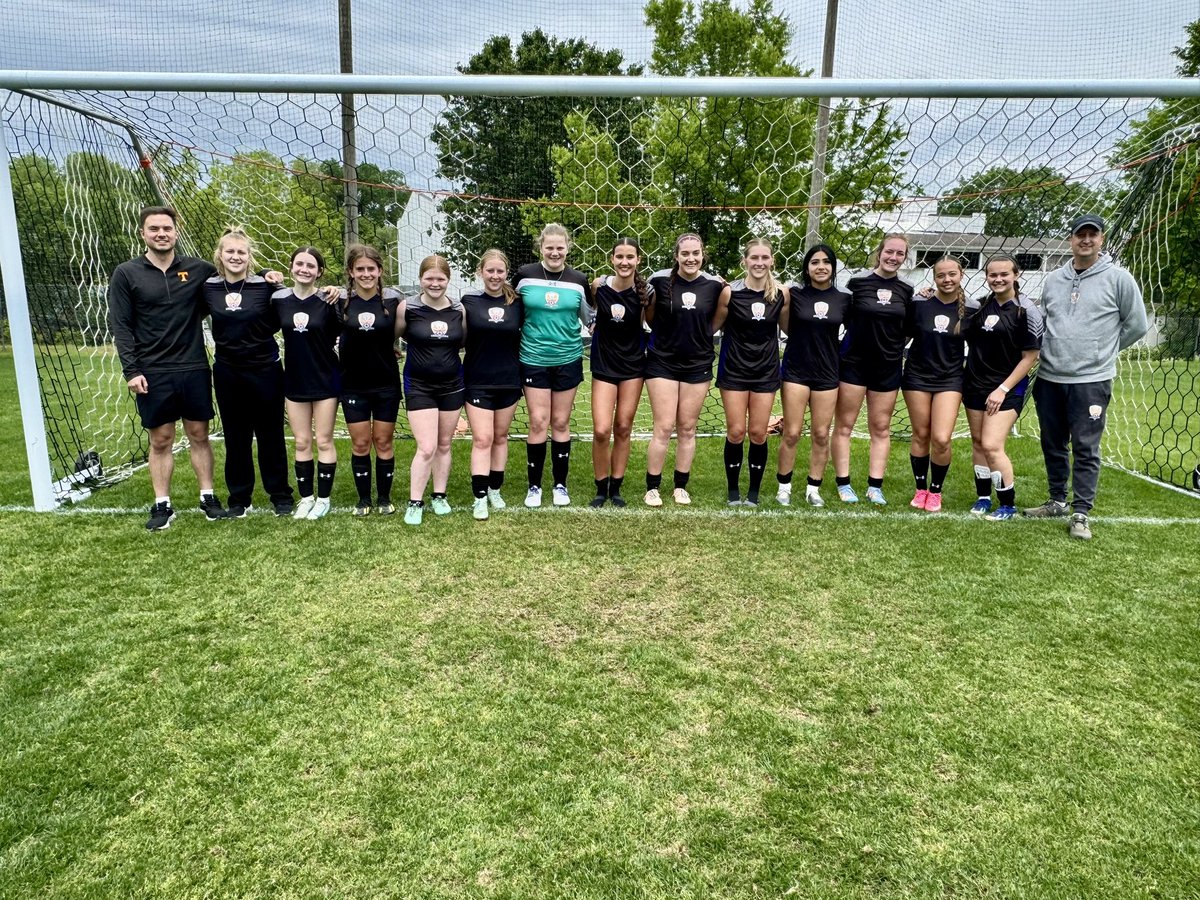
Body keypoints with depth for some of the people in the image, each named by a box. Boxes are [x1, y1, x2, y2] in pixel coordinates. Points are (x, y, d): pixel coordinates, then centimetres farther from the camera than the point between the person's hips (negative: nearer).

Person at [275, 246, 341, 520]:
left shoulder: (329, 300, -10)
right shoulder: (278, 298, -2)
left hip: (325, 380, -3)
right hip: (294, 381, 3)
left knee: (324, 441, 5)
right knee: (302, 443, 10)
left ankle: (324, 498, 17)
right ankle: (306, 497, 22)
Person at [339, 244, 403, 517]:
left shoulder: (392, 298, -6)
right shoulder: (342, 300, -5)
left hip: (386, 383, 0)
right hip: (353, 384, 0)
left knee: (384, 442, 8)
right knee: (360, 444, 7)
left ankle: (384, 498, 22)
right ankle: (363, 498, 21)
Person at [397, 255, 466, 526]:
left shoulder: (459, 310, -1)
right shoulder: (407, 307, -9)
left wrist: (445, 351, 1)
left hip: (451, 385, 3)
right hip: (419, 386, -3)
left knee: (444, 445, 12)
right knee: (426, 448, -9)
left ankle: (440, 496, 27)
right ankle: (415, 502, 7)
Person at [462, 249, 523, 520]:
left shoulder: (516, 304, 2)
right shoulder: (469, 302, -3)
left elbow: (524, 338, 11)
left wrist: (523, 374, 4)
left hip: (509, 382, 2)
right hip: (478, 383, -2)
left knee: (500, 437, 12)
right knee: (482, 439, -5)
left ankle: (495, 489, 25)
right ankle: (480, 497, 0)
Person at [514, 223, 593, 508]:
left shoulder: (578, 281, 1)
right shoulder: (524, 275, -3)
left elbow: (590, 319, 12)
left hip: (568, 360, 1)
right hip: (534, 360, -1)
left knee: (561, 424, 8)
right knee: (538, 423, -2)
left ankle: (560, 484, 19)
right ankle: (534, 486, 13)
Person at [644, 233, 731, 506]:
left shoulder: (715, 285, -4)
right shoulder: (660, 280, -9)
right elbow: (650, 317, 4)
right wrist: (668, 334, -1)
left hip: (697, 365, 2)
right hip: (662, 363, -2)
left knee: (687, 429, 10)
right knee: (663, 428, -2)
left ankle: (681, 486, 22)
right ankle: (652, 487, 12)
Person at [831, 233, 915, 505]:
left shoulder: (906, 290, 5)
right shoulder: (858, 282, -6)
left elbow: (908, 328, 15)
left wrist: (895, 344, 2)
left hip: (887, 367, 4)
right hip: (853, 363, -3)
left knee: (881, 428, 8)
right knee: (844, 425, 1)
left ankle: (875, 486, 16)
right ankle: (843, 484, 10)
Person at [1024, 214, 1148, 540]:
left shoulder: (1118, 278, -2)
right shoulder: (1053, 280, 10)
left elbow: (1137, 325, 3)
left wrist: (1102, 349, 7)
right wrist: (1055, 351, 12)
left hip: (1091, 381, -4)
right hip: (1049, 378, 5)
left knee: (1085, 449, -3)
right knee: (1053, 445, 13)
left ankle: (1081, 514, 4)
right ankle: (1058, 501, 27)